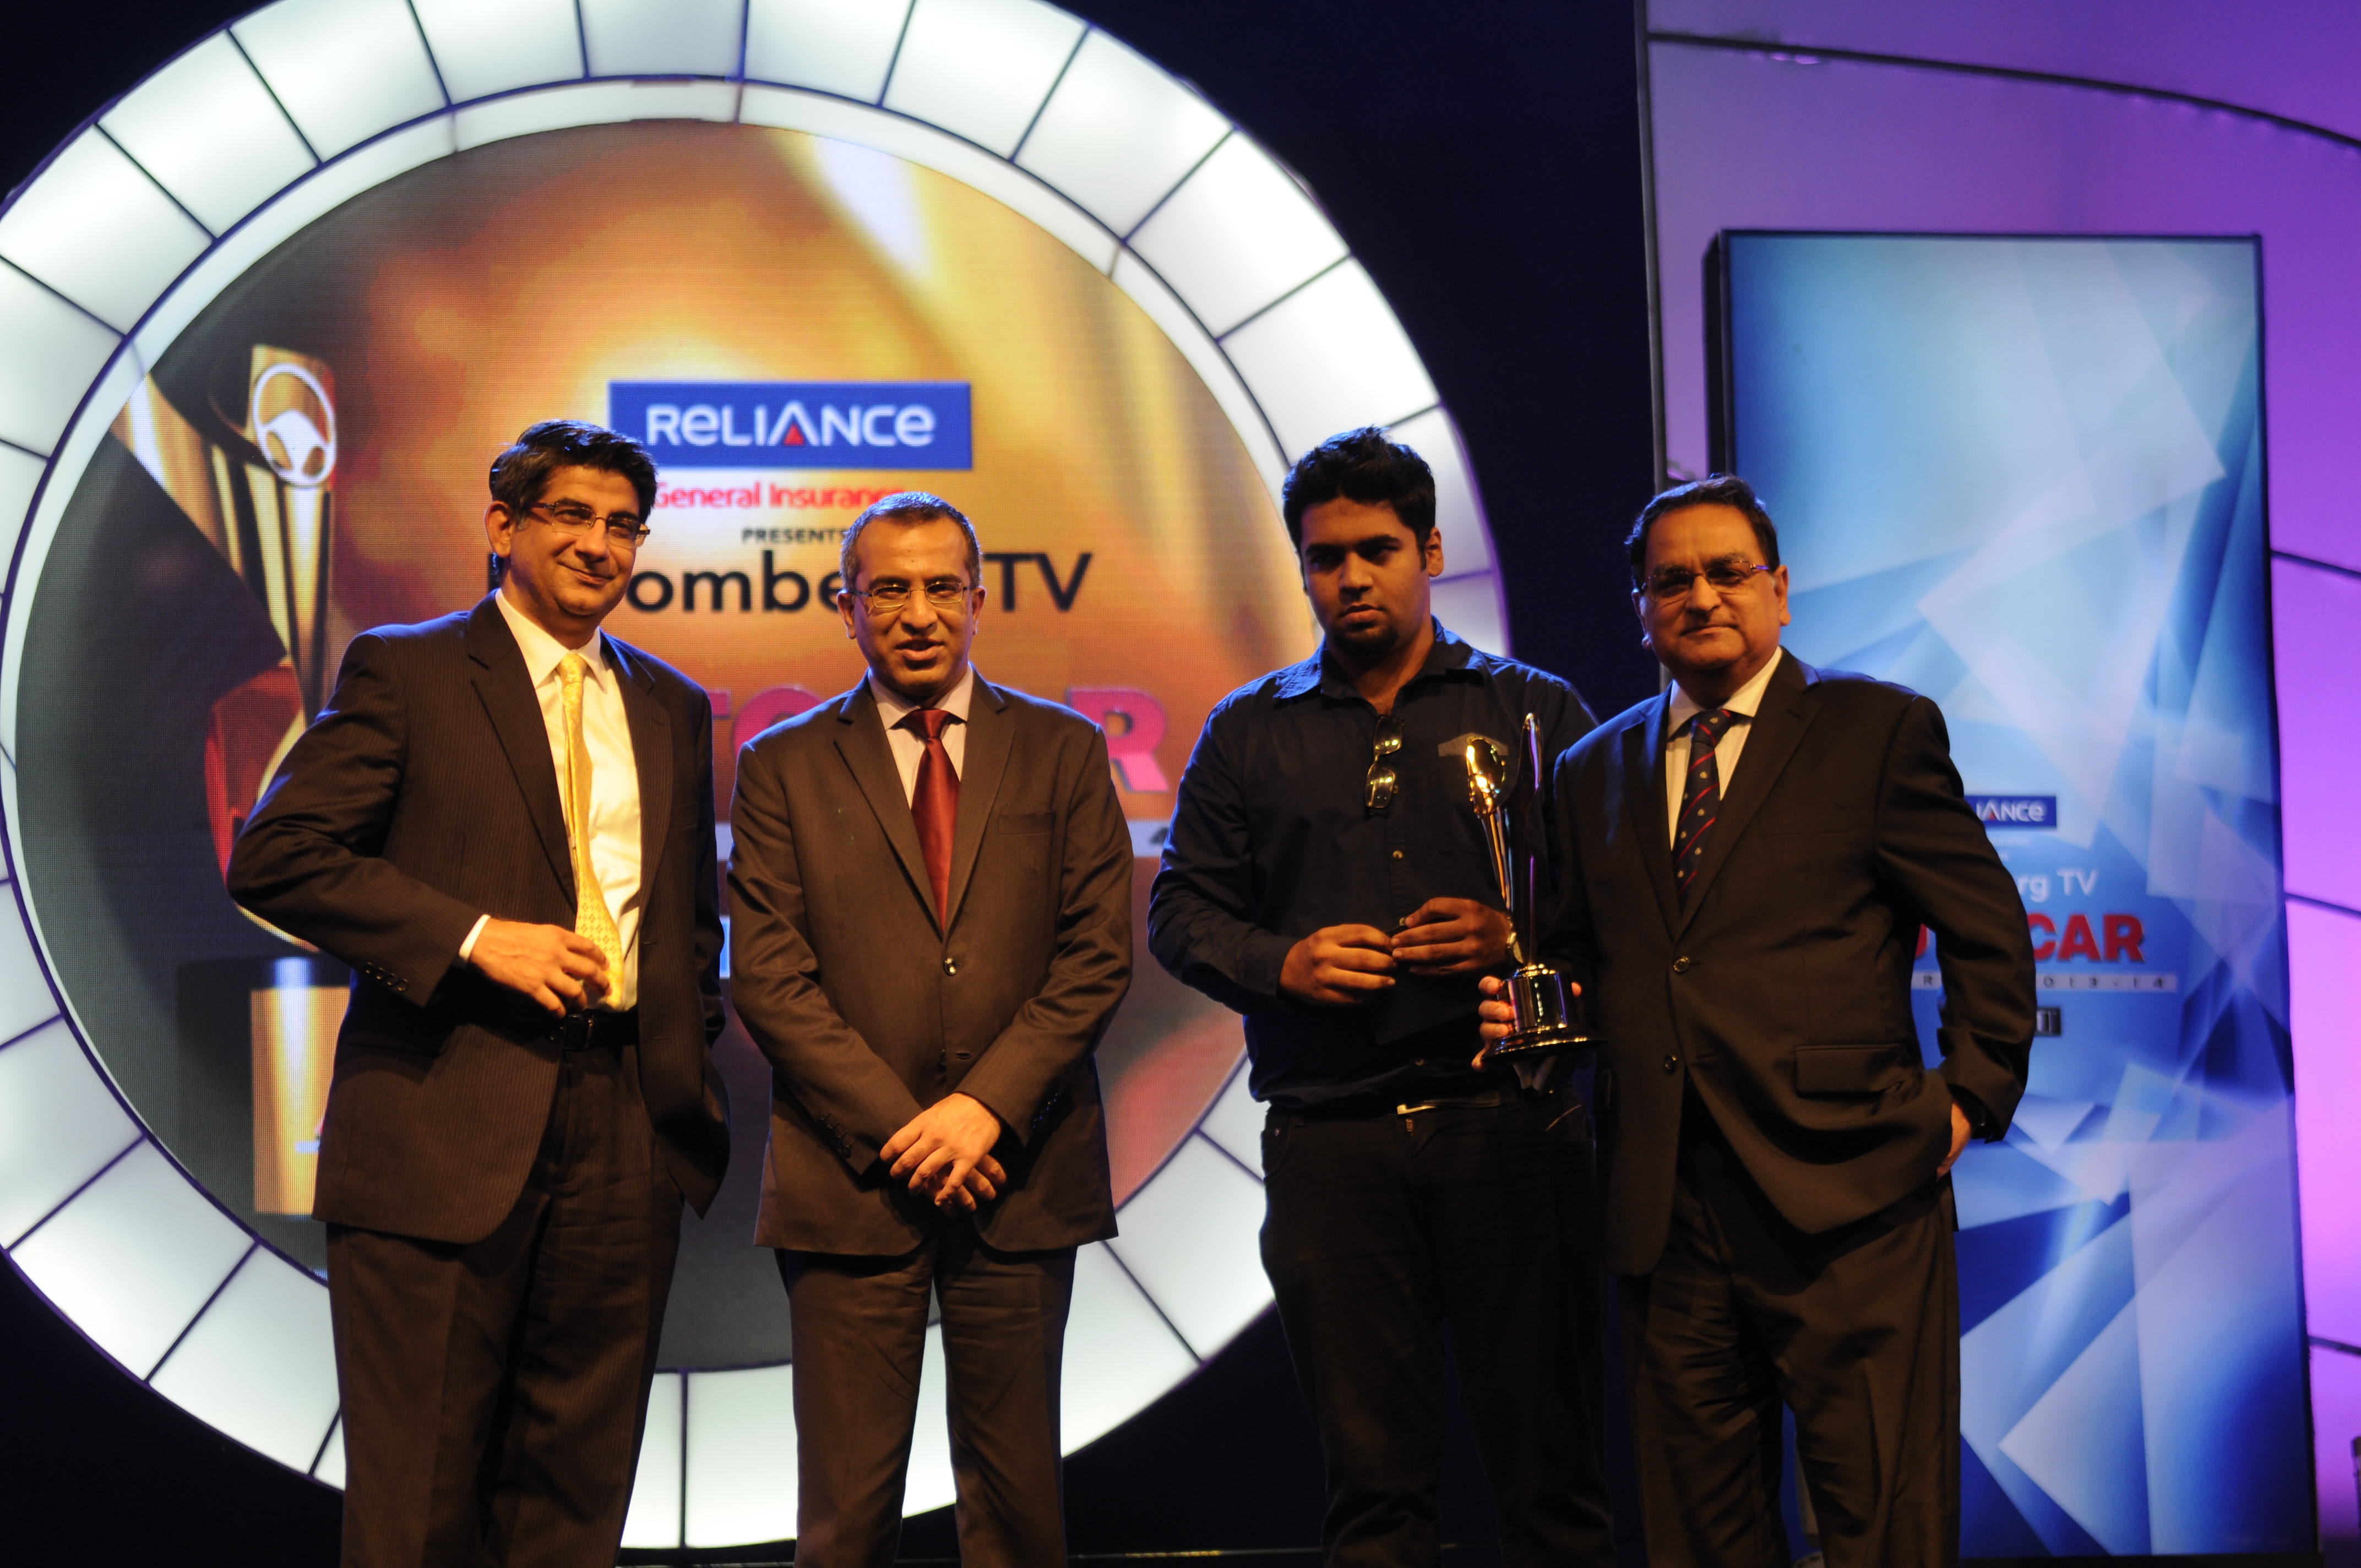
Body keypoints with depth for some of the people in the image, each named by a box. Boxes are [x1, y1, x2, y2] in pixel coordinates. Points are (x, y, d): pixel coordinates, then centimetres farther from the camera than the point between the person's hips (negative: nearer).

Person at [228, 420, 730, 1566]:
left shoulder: (674, 708, 17)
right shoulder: (403, 670, 2)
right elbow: (274, 858, -8)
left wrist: (691, 1096, 11)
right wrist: (477, 936, -15)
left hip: (625, 1133, 5)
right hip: (444, 1127, -4)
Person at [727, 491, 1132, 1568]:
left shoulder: (1063, 752, 9)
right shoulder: (782, 768, 7)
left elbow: (1098, 953, 1)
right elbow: (767, 978, -1)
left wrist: (990, 1105, -11)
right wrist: (895, 1127, -10)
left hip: (1019, 1175, 1)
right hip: (851, 1181, -1)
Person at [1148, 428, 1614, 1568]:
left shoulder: (1535, 711, 10)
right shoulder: (1248, 734, 14)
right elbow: (1181, 911, 11)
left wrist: (1518, 939, -13)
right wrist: (1282, 962, -8)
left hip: (1510, 1127, -1)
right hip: (1331, 1142, 1)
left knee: (1547, 1459, 2)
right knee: (1372, 1477, 6)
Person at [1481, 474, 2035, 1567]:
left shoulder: (1882, 730, 4)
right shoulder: (1594, 770, 16)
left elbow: (1988, 931, 3)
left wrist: (1972, 1097, -3)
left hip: (1846, 1200, -4)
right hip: (1665, 1219, 4)